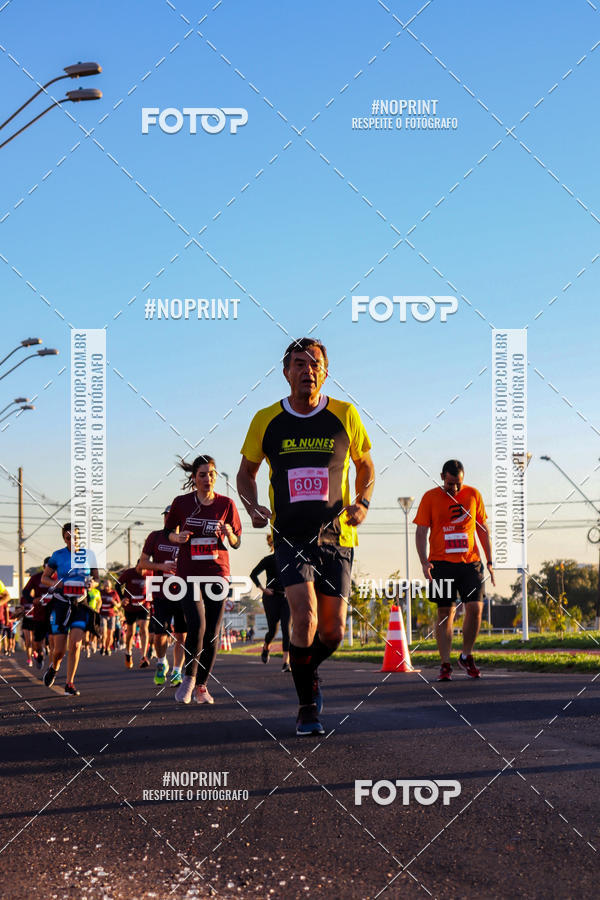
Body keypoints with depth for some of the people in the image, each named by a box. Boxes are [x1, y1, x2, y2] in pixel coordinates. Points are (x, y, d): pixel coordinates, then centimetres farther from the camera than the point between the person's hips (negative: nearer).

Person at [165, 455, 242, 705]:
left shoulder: (226, 504, 3)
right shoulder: (181, 503, 1)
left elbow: (236, 543, 9)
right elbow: (169, 531, 14)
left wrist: (229, 534, -13)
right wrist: (177, 537, -8)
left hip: (217, 572, 2)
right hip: (188, 573, -2)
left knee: (212, 632, 2)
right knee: (196, 625, -19)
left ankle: (202, 686, 15)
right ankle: (189, 677, 3)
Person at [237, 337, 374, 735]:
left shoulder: (345, 415, 1)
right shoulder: (266, 420, 1)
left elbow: (365, 464, 15)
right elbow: (247, 471, 15)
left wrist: (363, 502, -2)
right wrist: (253, 507, -4)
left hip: (336, 536, 1)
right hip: (291, 536, -1)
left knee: (333, 631, 0)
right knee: (305, 617, -19)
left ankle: (309, 671, 35)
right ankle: (307, 704, 0)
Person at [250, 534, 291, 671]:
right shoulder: (268, 560, -4)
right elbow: (253, 574, -5)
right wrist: (262, 589, -13)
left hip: (286, 598, 3)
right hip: (271, 598, -3)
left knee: (286, 629, -11)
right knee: (272, 630, 0)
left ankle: (286, 663, -16)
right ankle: (266, 648, 37)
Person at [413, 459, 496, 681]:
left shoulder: (473, 495, 8)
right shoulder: (430, 497, 2)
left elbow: (483, 530, 14)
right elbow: (421, 532, 1)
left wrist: (489, 561, 10)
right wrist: (424, 561, -12)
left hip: (470, 562, 2)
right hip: (441, 563, -1)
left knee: (475, 608, -8)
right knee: (445, 613, 0)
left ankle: (466, 656, 11)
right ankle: (445, 664, 6)